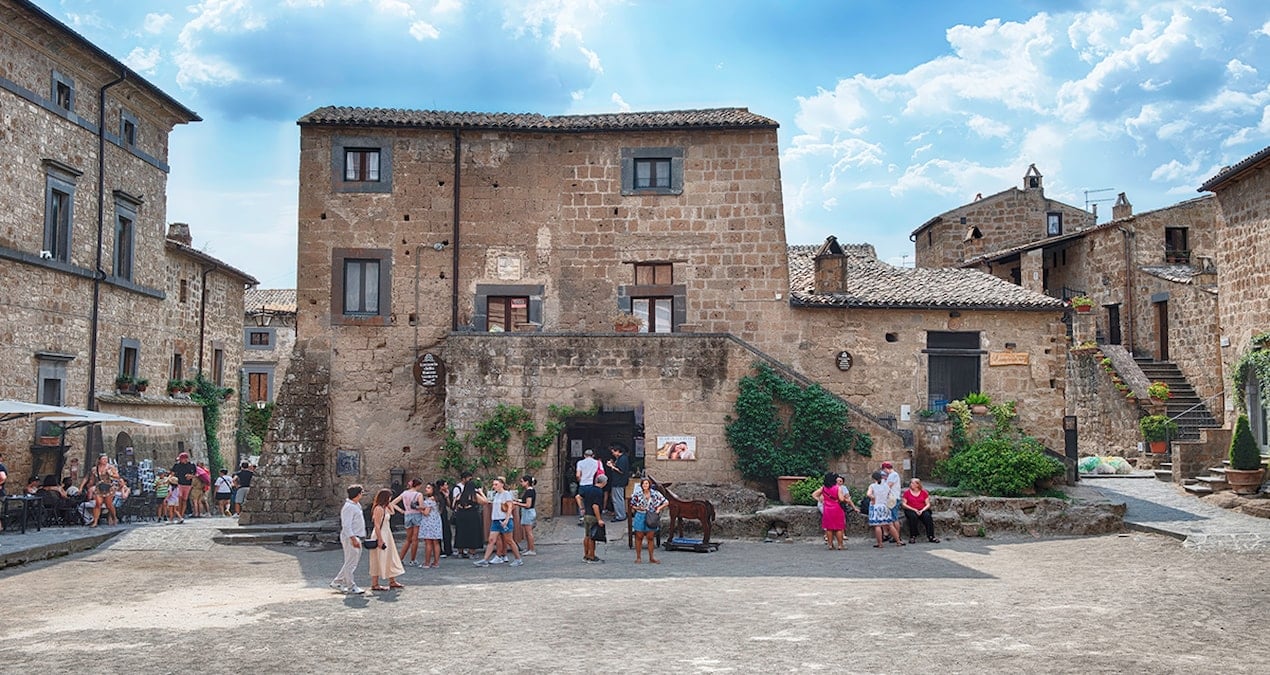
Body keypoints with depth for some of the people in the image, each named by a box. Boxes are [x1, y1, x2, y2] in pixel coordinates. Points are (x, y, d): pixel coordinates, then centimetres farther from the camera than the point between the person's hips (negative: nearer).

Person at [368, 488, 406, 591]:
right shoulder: (379, 509, -20)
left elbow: (392, 512, 26)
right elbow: (377, 525, -22)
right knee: (379, 561, -2)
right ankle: (375, 584, 6)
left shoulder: (384, 507, 8)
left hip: (386, 535, 10)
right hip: (380, 536, -10)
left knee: (390, 559, 15)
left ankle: (392, 581, 25)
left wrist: (389, 504, 11)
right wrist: (380, 540, -23)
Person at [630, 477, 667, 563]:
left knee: (650, 538, 6)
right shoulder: (637, 494, -6)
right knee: (639, 537, 4)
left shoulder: (655, 494, -4)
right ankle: (638, 557, 14)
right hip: (640, 517, -1)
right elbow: (632, 505, 4)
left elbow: (666, 502, 0)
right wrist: (638, 508, -14)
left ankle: (651, 557, 15)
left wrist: (659, 508, -14)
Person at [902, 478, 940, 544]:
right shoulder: (907, 492, 4)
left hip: (922, 510, 1)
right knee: (913, 516, -35)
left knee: (928, 516, -30)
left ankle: (931, 537, -26)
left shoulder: (924, 492, 7)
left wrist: (922, 510, -14)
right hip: (911, 510, -1)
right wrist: (914, 510, -13)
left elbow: (928, 504, 4)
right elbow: (904, 504, -2)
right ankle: (912, 537, -28)